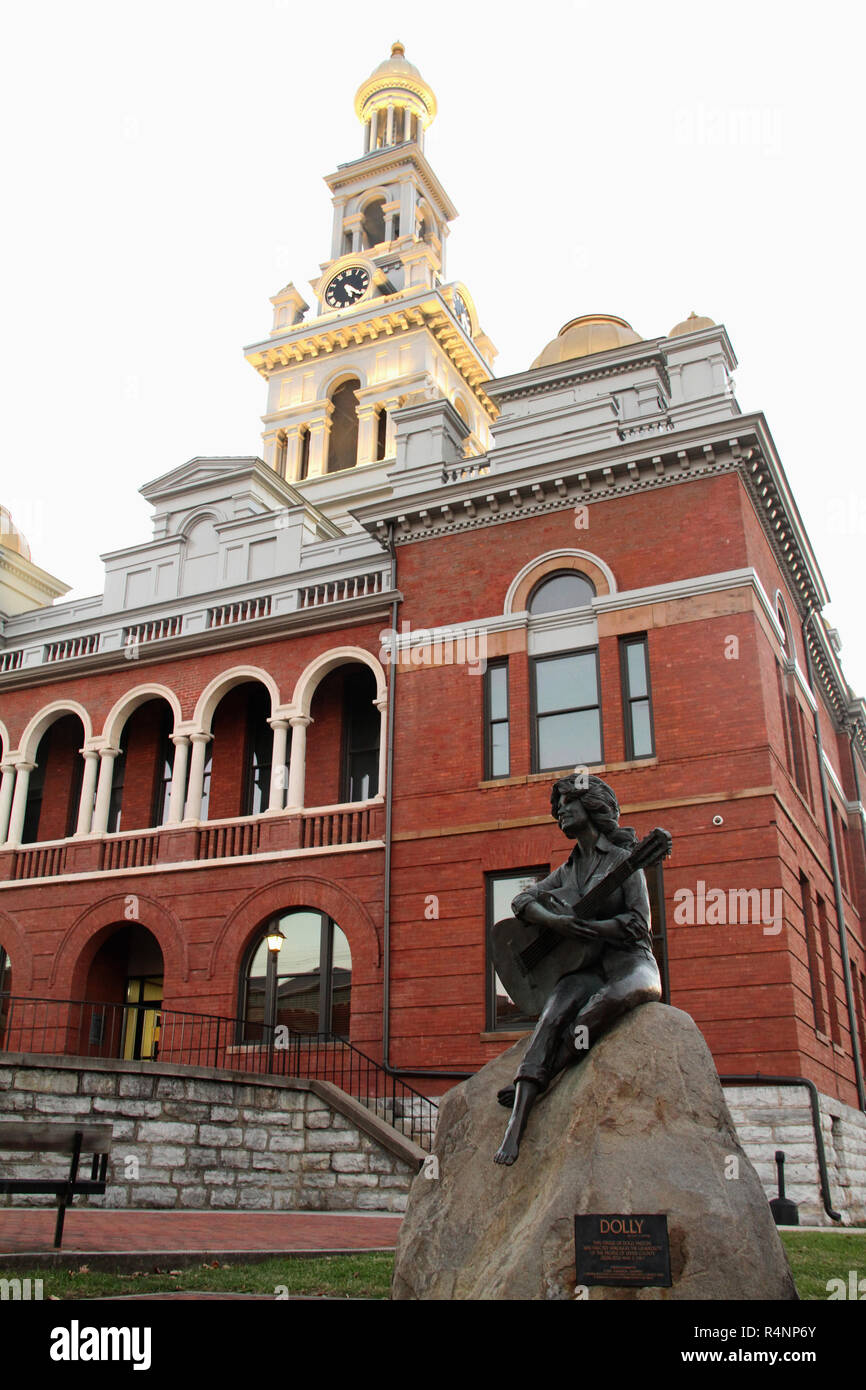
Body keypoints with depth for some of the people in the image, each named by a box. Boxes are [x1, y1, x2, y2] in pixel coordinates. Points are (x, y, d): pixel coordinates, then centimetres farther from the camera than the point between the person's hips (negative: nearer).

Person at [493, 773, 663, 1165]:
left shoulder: (624, 859, 1)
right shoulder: (567, 870, 19)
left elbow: (639, 924, -9)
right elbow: (522, 901, 6)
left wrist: (582, 924, -19)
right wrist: (556, 921, -16)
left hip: (629, 961, -4)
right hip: (585, 967, 4)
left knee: (606, 1000, -39)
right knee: (552, 1015, -28)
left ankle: (531, 1087, -28)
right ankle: (515, 1128, -38)